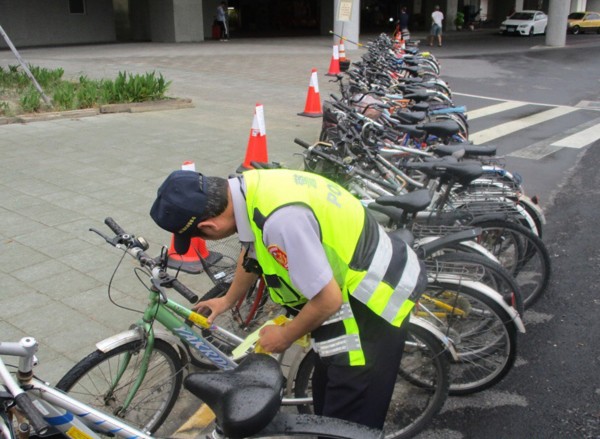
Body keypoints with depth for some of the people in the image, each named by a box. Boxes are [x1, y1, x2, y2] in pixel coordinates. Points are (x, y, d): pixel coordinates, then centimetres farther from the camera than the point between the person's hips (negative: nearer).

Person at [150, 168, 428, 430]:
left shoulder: (281, 219, -35)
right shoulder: (251, 189, -5)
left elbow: (328, 300, -28)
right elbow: (253, 251, 17)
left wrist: (284, 337, -8)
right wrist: (227, 300, 33)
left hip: (375, 299, -9)